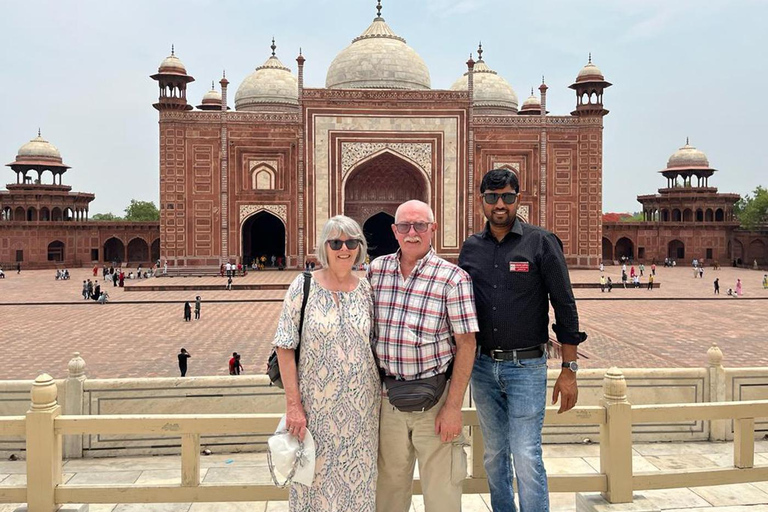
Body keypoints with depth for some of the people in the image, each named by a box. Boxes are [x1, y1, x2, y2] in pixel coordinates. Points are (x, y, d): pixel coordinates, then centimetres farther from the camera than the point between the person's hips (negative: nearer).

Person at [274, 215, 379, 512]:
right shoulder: (303, 286, -7)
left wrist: (378, 396, 3)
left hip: (361, 406, 3)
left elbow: (373, 345, 8)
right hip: (317, 405, -3)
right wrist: (293, 404, -13)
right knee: (317, 477, 10)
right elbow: (285, 348, -9)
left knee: (358, 478, 14)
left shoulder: (365, 289, 2)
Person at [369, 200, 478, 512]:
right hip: (388, 396, 4)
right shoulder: (375, 270, 2)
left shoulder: (453, 279, -10)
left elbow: (466, 343, -9)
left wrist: (453, 407, -13)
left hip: (434, 398, -3)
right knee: (389, 481, 18)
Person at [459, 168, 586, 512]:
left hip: (526, 366, -4)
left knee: (526, 456, -5)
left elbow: (565, 307, -5)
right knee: (494, 455, 15)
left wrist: (569, 370, -8)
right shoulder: (471, 248, 7)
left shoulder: (541, 243, -5)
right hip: (482, 365, 4)